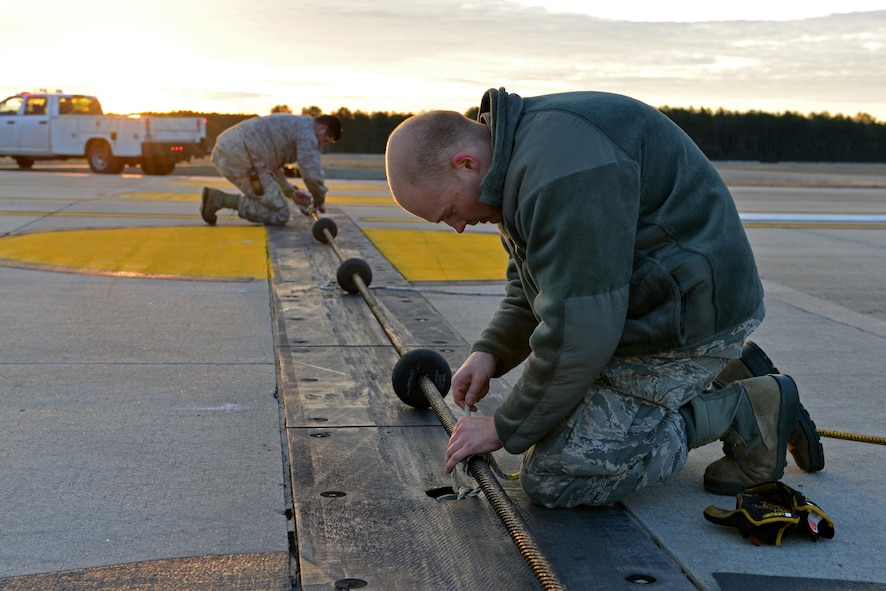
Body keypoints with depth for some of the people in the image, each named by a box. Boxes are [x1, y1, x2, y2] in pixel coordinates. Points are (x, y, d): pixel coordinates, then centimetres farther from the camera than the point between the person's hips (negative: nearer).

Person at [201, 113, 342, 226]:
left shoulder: (292, 124, 27)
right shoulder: (306, 130, -4)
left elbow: (272, 164, 34)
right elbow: (312, 172, -10)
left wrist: (290, 192, 32)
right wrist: (320, 200, 7)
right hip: (241, 159, -10)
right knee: (280, 215, -4)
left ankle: (215, 197, 11)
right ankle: (220, 200, -12)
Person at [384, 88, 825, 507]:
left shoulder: (563, 170, -28)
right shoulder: (519, 154, 6)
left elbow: (578, 332, -27)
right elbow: (528, 282, 18)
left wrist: (504, 429, -14)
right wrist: (489, 352, 1)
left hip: (686, 316, -10)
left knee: (553, 477, -10)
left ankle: (746, 413, -3)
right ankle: (727, 375, 17)